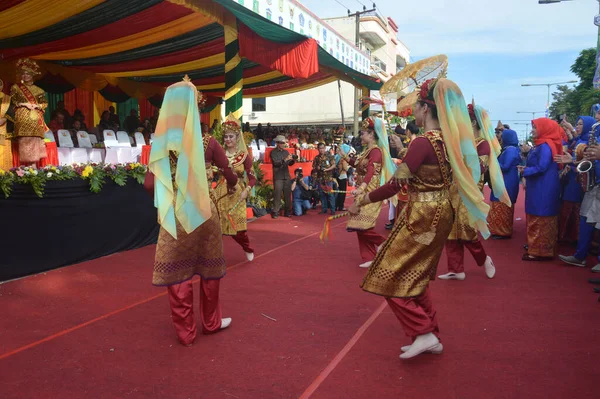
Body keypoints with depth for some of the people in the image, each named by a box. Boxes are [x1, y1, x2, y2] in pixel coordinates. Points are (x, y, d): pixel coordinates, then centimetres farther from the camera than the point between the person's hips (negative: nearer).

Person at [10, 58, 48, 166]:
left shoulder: (37, 90, 15)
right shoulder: (15, 87, 10)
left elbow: (45, 103, 14)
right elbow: (12, 102, 6)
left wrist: (37, 105, -5)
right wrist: (24, 104, -9)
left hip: (35, 118, 2)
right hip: (22, 117, -2)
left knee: (35, 140, -4)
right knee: (24, 140, -9)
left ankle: (33, 164, -3)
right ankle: (25, 165, -9)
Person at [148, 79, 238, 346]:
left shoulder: (162, 142, -2)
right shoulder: (207, 142, -6)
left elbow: (150, 184, -2)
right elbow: (230, 175, 1)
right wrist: (231, 187, 24)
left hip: (173, 215, 1)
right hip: (203, 213, -1)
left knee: (176, 272, 10)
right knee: (209, 269, 15)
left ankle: (185, 332, 19)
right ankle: (211, 322, 30)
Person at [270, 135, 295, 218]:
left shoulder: (286, 152, 14)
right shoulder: (273, 152, -1)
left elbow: (289, 163, 13)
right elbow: (275, 163, -14)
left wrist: (292, 160, -9)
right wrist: (285, 159, -25)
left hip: (287, 176, 5)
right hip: (278, 176, -5)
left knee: (288, 194, 5)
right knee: (277, 195, -6)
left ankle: (287, 211, 13)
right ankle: (275, 212, -1)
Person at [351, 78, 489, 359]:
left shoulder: (423, 142, -21)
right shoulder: (449, 139, 4)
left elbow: (395, 184, -21)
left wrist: (361, 202, -10)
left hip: (422, 217, -9)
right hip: (440, 213, 9)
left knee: (390, 277, 3)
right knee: (415, 277, 19)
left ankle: (423, 333, 5)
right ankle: (432, 338, 27)